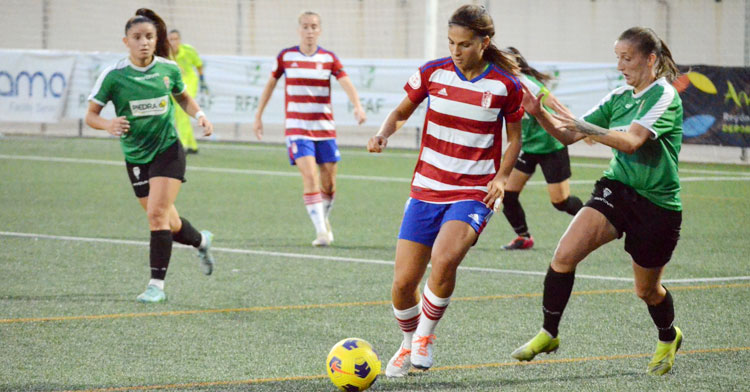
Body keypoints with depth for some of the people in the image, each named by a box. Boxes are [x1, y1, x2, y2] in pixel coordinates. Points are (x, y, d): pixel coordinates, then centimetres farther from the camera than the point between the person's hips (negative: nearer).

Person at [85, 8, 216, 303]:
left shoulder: (169, 69, -5)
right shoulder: (113, 75, -11)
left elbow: (183, 97, 16)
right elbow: (91, 115, -7)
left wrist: (199, 115, -2)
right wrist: (108, 124, -29)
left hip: (168, 150, -1)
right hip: (135, 156, 1)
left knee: (157, 215, -17)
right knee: (170, 225, 10)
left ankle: (157, 284, -10)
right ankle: (201, 241, 44)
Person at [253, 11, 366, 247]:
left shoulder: (329, 58, 1)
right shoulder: (286, 57, 1)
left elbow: (346, 83, -12)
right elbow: (270, 85, 12)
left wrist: (358, 106, -30)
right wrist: (258, 116, 14)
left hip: (325, 128, 2)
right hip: (297, 128, -2)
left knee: (329, 182, 5)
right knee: (310, 177, -18)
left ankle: (325, 220, 33)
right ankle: (321, 231, -19)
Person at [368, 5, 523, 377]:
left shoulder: (506, 85, -5)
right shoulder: (433, 72, -1)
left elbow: (514, 138, 8)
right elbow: (401, 112, 13)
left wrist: (501, 178, -8)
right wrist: (383, 133, -9)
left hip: (473, 194, -3)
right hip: (426, 189, 3)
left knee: (443, 260, -30)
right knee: (403, 282, -2)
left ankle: (425, 334, -3)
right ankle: (408, 343, 29)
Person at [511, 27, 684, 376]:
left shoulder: (665, 96, -14)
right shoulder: (619, 97, 7)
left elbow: (632, 141, -29)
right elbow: (568, 134, 8)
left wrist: (586, 128, -39)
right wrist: (540, 114, -10)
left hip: (657, 205, -5)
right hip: (616, 190, 5)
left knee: (647, 289, 11)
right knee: (565, 255, -18)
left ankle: (668, 339, 43)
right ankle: (547, 334, -6)